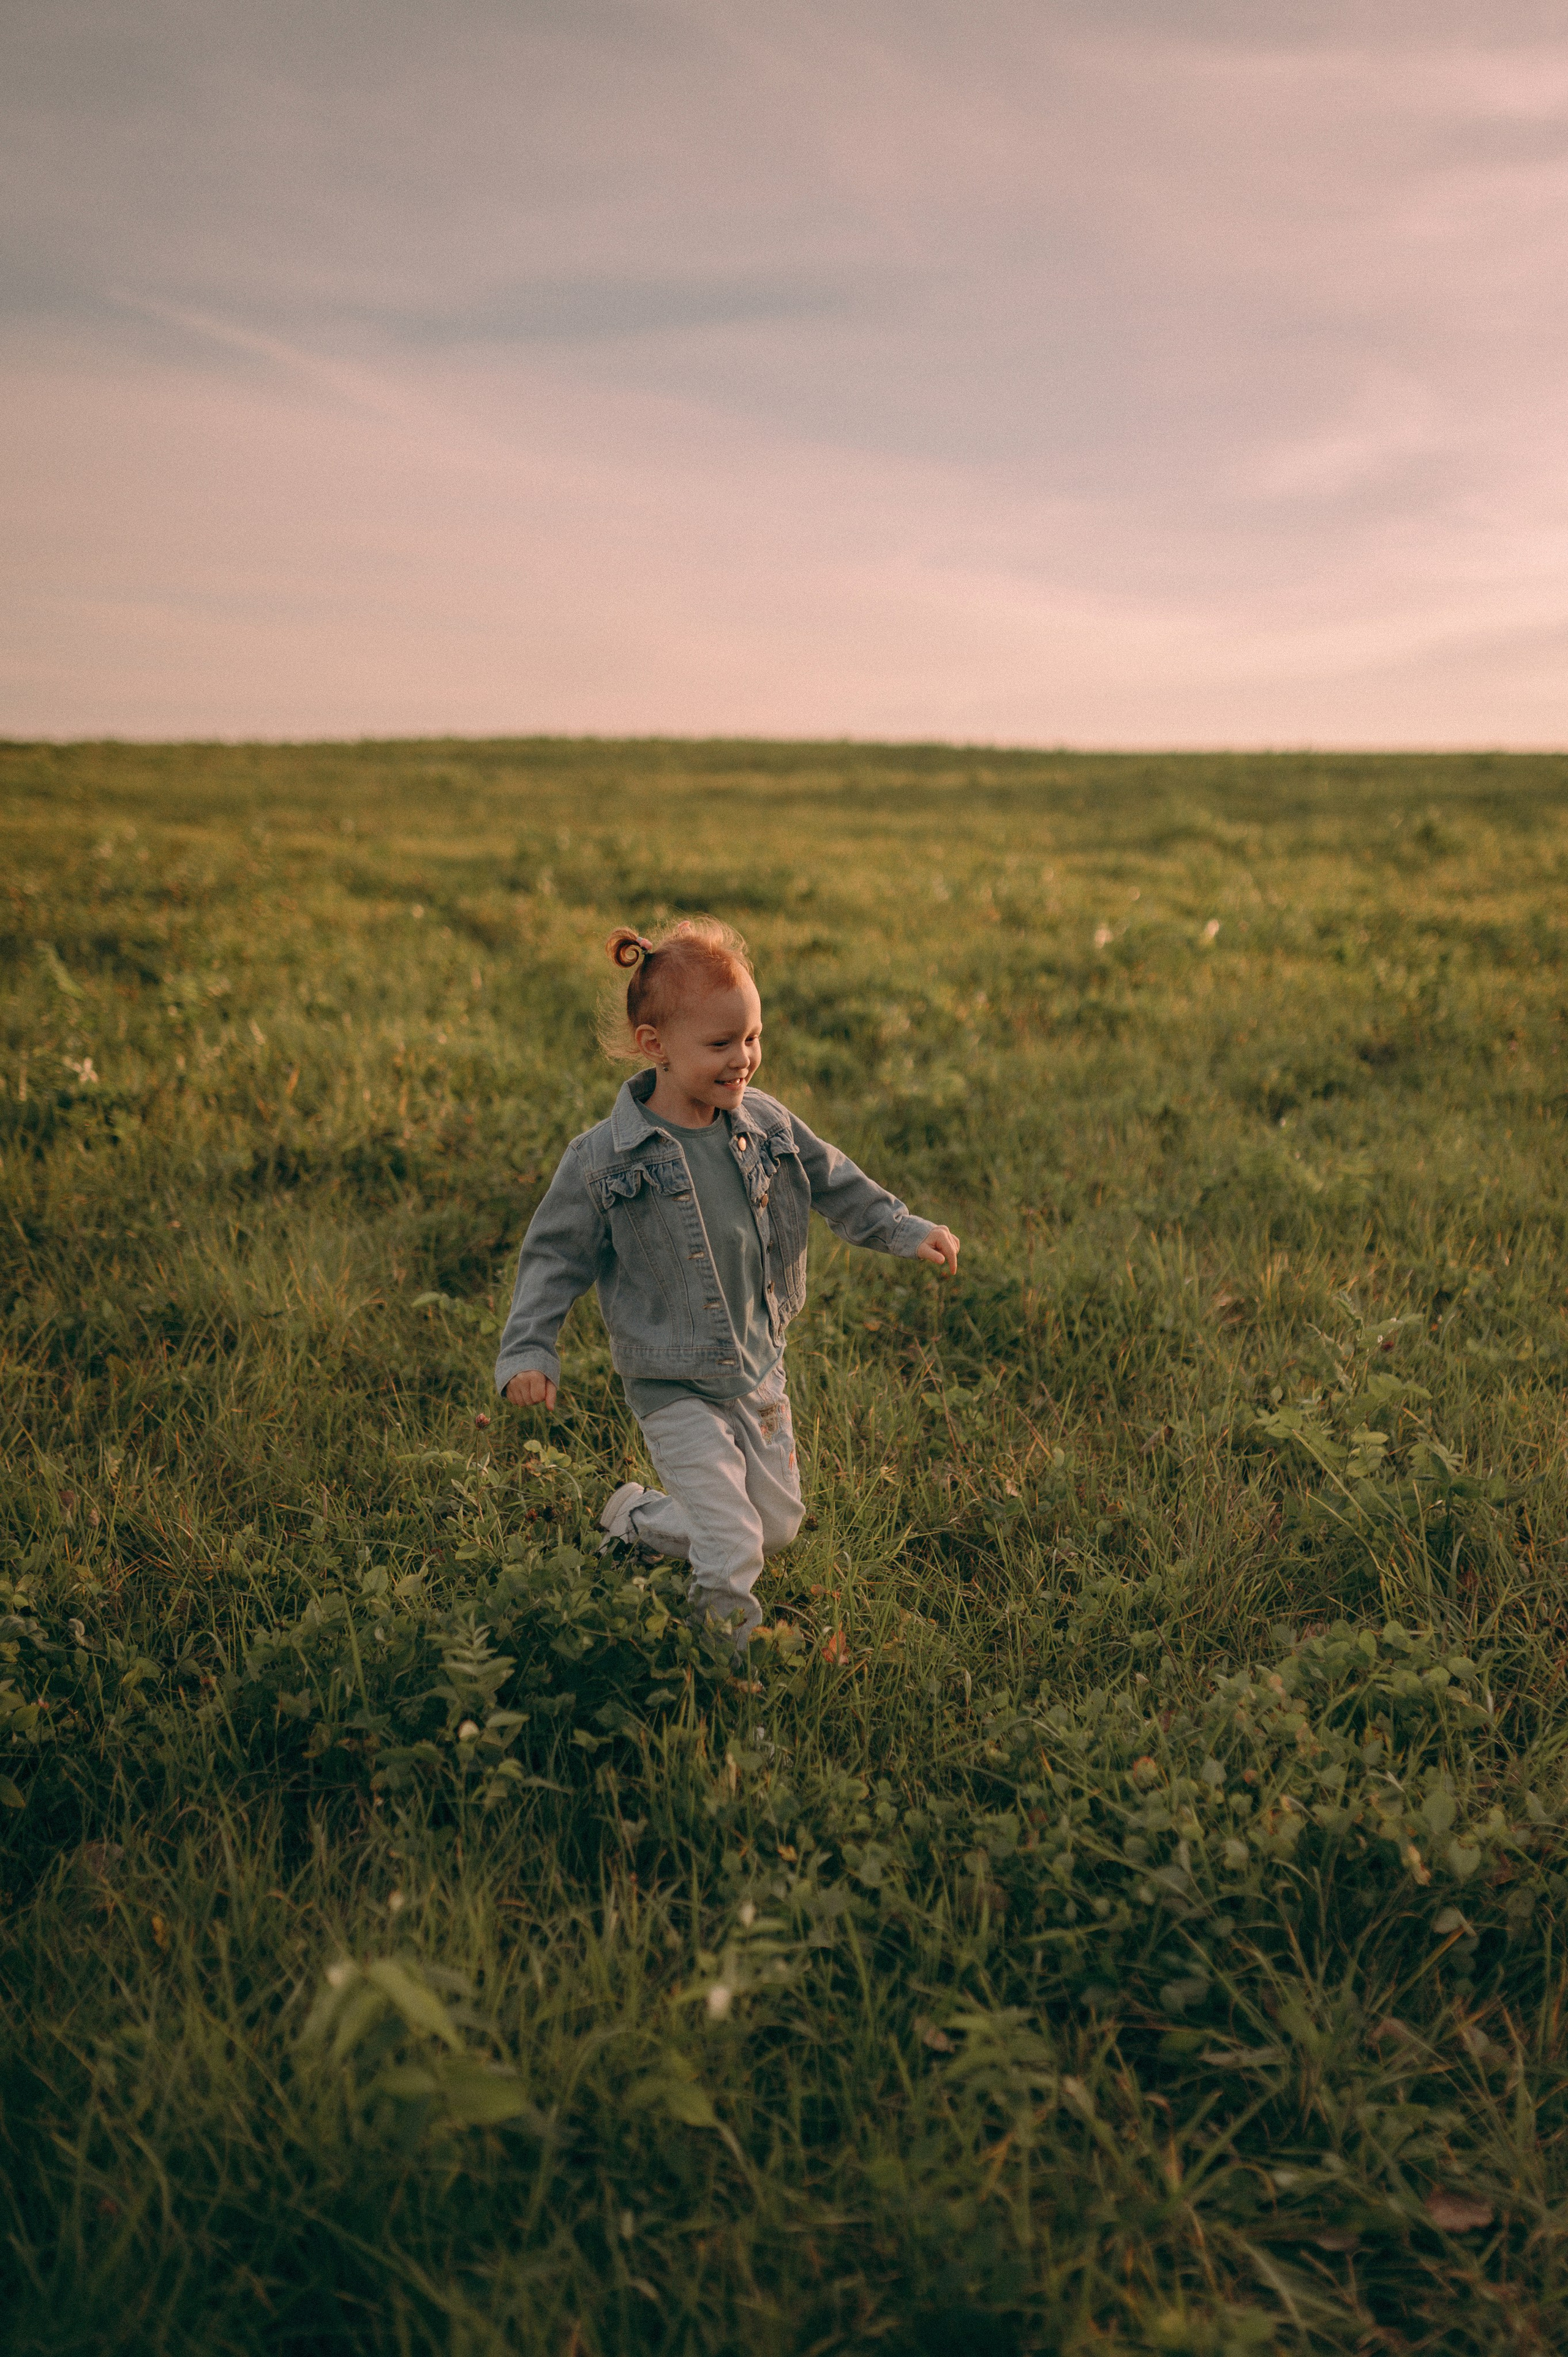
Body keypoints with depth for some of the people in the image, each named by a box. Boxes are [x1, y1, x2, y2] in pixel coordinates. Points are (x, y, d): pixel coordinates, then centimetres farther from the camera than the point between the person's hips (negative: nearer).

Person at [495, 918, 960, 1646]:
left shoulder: (765, 1123, -4)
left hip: (759, 1371, 6)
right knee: (733, 1552, -9)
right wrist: (526, 1352, -15)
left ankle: (638, 1520, 39)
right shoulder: (604, 1160, -17)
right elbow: (556, 1254, -9)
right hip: (675, 1390, -6)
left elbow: (832, 1180, 11)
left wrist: (905, 1230, 5)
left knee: (778, 1526, 17)